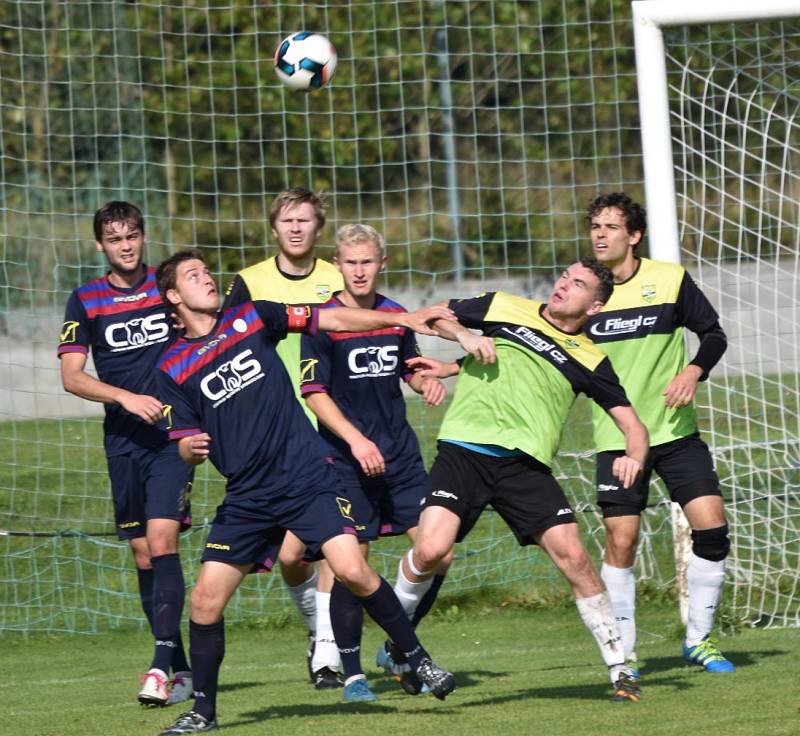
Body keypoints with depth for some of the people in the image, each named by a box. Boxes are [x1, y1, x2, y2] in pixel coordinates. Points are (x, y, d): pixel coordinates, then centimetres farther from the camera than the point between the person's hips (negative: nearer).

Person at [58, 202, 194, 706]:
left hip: (172, 435, -3)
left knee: (162, 541, -17)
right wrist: (126, 397, -15)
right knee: (143, 555, 5)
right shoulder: (85, 301, 5)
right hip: (123, 439, 3)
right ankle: (181, 668, 14)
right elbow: (72, 377, -1)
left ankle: (162, 665, -23)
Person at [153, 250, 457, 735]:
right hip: (247, 497, 2)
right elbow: (187, 444, 8)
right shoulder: (172, 369, 6)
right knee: (206, 599, -4)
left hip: (308, 477, -1)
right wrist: (192, 448, -17)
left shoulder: (251, 319, 6)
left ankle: (417, 657, 0)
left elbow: (331, 319, 7)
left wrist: (405, 318, 2)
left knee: (352, 570, -18)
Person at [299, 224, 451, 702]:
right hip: (348, 460, -5)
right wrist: (355, 439, -19)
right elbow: (315, 393, -9)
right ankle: (352, 672, 5)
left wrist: (428, 382, 3)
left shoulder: (396, 315, 8)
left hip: (401, 452, 5)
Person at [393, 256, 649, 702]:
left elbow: (632, 424, 12)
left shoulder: (590, 360, 11)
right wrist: (464, 335, 1)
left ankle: (619, 668, -1)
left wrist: (634, 456, -10)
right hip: (463, 450, -1)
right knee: (430, 551, -19)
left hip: (525, 464, 1)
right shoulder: (504, 308, 12)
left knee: (573, 555, -14)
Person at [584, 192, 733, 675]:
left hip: (675, 431, 0)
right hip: (617, 437, 0)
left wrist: (693, 371, -14)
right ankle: (623, 653, 5)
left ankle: (699, 639, 9)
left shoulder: (670, 280, -2)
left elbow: (713, 333, 6)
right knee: (621, 540, -8)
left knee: (711, 526, -8)